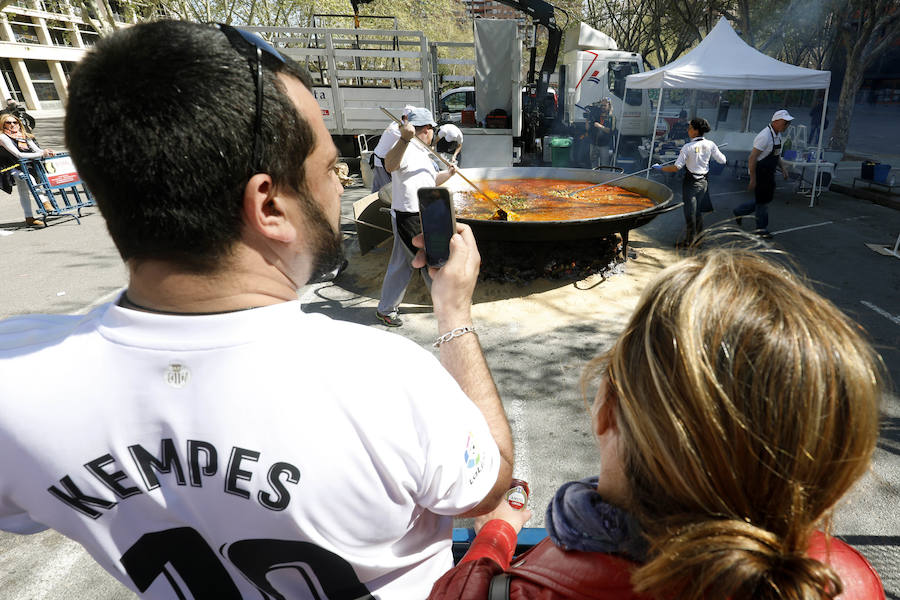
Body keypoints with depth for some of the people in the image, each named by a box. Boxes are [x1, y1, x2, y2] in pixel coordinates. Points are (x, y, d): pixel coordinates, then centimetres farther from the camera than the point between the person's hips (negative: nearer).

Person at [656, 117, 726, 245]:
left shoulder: (688, 147, -17)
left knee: (690, 212, 3)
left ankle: (689, 240, 11)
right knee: (698, 211, 18)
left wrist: (660, 168, -7)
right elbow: (722, 160, 4)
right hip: (703, 182, 6)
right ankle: (699, 238, 28)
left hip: (691, 183, -5)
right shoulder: (710, 145, -3)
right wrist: (714, 152, 22)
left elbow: (676, 168, -19)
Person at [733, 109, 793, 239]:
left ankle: (739, 212, 32)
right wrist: (753, 179, -23)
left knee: (767, 198, 18)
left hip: (769, 173, 9)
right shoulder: (764, 137, -22)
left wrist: (783, 167, 9)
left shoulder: (778, 135, 8)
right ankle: (762, 229, 15)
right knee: (762, 200, 1)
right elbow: (752, 158, -24)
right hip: (759, 172, -9)